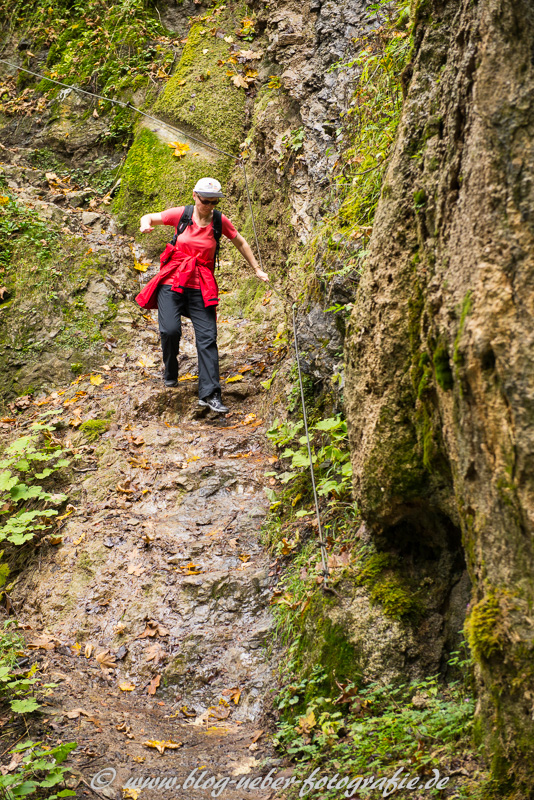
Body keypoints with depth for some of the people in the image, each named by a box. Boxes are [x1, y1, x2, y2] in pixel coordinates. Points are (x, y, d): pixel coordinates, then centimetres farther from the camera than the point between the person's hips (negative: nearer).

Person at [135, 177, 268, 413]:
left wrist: (257, 270, 20)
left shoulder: (220, 221, 2)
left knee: (207, 337, -9)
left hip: (201, 287, 1)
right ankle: (170, 372, 13)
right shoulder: (181, 214, -1)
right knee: (170, 330, -18)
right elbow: (148, 217, 10)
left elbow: (240, 243, 17)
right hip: (173, 281, -1)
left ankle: (209, 393, -7)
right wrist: (146, 224, -15)